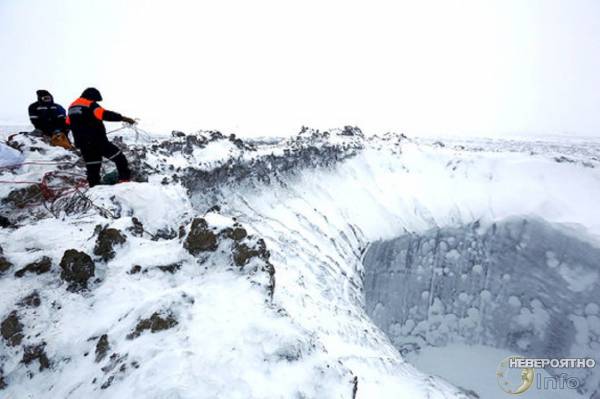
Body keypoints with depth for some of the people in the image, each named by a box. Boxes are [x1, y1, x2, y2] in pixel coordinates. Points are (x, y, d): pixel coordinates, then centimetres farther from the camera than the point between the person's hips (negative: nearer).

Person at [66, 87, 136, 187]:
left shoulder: (72, 106, 18)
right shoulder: (91, 105, -7)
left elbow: (67, 124, 26)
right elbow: (105, 114, -23)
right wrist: (122, 118, -24)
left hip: (82, 144, 8)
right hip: (98, 142, -8)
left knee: (92, 169, 13)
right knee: (119, 158, -1)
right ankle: (124, 179, -8)